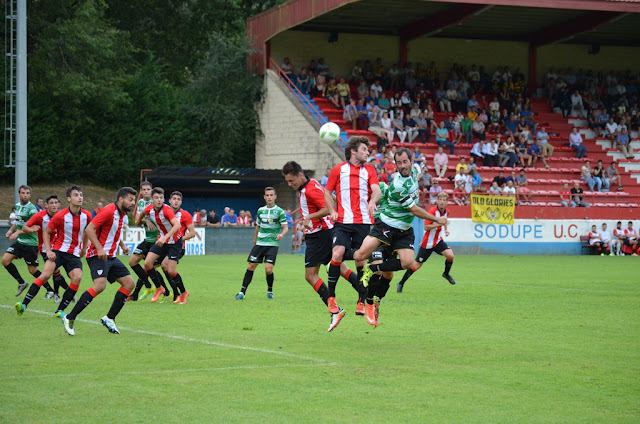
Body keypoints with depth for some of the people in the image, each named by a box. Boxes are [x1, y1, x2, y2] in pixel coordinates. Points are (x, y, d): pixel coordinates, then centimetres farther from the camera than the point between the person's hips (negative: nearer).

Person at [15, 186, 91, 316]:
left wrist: (84, 248, 22)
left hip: (74, 254, 3)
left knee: (77, 277, -20)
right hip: (58, 250, -3)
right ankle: (24, 304, -19)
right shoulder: (60, 216, -11)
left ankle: (60, 310, -9)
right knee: (46, 274, -23)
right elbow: (46, 232, 0)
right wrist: (48, 251, -10)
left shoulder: (86, 216, -1)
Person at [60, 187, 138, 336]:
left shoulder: (122, 214, 13)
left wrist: (122, 245, 15)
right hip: (98, 255, -10)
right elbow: (89, 229, -21)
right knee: (100, 285, -26)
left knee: (129, 283, 4)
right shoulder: (109, 211, -15)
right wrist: (100, 248, -28)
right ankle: (69, 318, -20)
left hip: (110, 257, 10)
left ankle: (109, 319, 9)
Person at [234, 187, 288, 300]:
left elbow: (285, 227, -7)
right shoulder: (260, 210, 10)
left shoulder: (279, 211, -4)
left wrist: (281, 234, -28)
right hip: (260, 243, 4)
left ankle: (270, 291, 12)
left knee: (268, 269, -13)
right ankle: (242, 292, 3)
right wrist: (255, 240, 28)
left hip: (272, 244, -4)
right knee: (250, 267, -1)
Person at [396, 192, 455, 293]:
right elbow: (426, 227, -27)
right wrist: (439, 223, -34)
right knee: (417, 265, -2)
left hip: (438, 241, 6)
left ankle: (446, 274, 11)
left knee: (450, 255, -18)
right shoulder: (432, 211, -21)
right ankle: (401, 283, 14)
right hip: (427, 242, -6)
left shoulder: (446, 212, 1)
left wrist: (446, 229, 8)